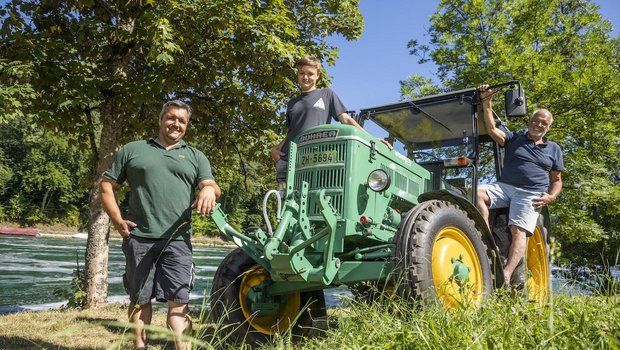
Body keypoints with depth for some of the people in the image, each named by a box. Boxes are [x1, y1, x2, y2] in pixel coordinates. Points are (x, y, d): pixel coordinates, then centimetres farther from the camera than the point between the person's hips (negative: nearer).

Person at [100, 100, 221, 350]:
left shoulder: (195, 156, 14)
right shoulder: (133, 150, 11)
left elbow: (212, 186, 2)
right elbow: (107, 185, 12)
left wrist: (209, 189, -23)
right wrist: (117, 219, -1)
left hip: (177, 240, 0)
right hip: (139, 238, 0)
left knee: (178, 299, -2)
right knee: (140, 298, 10)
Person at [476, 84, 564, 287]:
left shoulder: (553, 149, 20)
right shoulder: (513, 139, 17)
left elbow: (557, 180, 20)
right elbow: (492, 129, -2)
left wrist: (552, 196, -2)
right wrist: (486, 103, -10)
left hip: (531, 194, -1)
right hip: (505, 187, 1)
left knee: (518, 231, -23)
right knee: (477, 193, -29)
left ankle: (507, 275, -37)